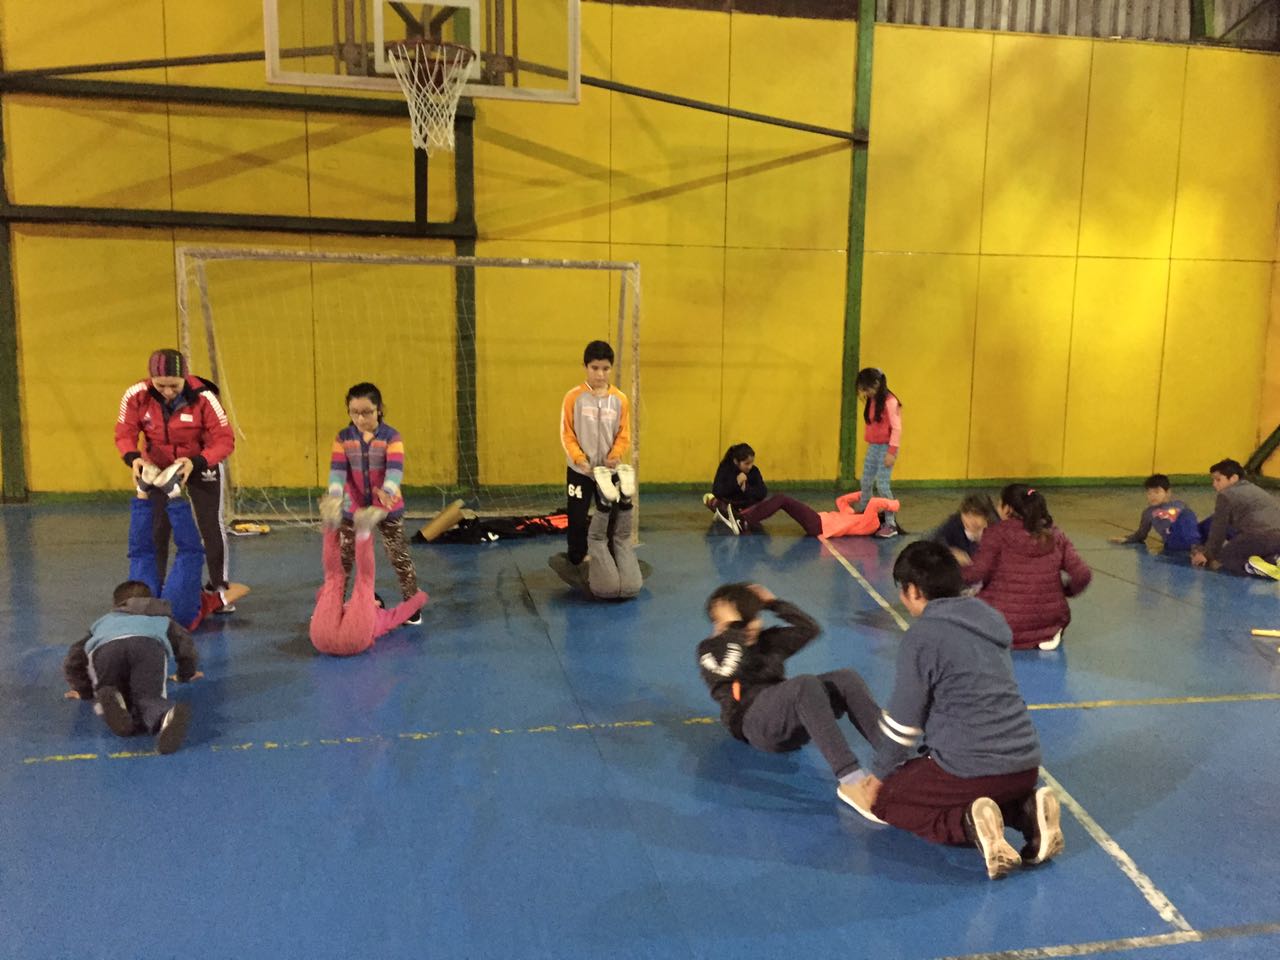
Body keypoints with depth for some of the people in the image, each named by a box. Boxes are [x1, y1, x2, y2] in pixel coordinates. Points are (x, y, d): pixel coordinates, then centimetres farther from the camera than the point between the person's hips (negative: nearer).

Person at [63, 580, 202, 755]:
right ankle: (167, 716, -41)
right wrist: (186, 675, 49)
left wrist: (85, 690, 50)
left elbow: (73, 660, 38)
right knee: (148, 697, -5)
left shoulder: (103, 622, 48)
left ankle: (111, 700, -24)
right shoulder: (160, 618, 45)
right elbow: (185, 645, 31)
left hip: (106, 647, 1)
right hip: (149, 644, -1)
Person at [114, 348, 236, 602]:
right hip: (157, 467, 2)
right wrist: (133, 458, -35)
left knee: (211, 526, 1)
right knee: (154, 529, 5)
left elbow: (224, 440, -26)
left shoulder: (203, 397, -30)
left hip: (201, 464, -2)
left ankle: (220, 588, 16)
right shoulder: (136, 396, -23)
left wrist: (195, 463, -41)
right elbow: (124, 434, -14)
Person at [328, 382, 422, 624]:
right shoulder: (343, 438, -5)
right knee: (342, 559, 11)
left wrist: (387, 491, -45)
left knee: (400, 558, 5)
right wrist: (335, 495, -34)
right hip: (353, 509, 3)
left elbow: (395, 468, -24)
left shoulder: (391, 436, -12)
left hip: (388, 508, -2)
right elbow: (337, 469, -15)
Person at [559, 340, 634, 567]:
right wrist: (578, 457, -20)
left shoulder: (620, 399, -2)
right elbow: (566, 433, -7)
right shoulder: (574, 397, -8)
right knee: (577, 517, 5)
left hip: (609, 470, 2)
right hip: (579, 470, -2)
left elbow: (624, 434, 1)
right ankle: (577, 559, 23)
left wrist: (616, 455, -17)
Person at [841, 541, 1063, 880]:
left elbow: (902, 720, -5)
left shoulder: (921, 635, -10)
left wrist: (878, 777, 11)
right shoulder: (989, 621, 13)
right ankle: (1026, 812, 7)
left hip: (969, 768, -7)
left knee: (884, 799, 15)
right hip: (1026, 764, 7)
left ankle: (966, 824, -12)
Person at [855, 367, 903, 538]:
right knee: (866, 483, 11)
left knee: (882, 485, -10)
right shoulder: (871, 401, 7)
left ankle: (891, 524, -2)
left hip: (885, 447, -8)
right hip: (872, 447, 8)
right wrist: (869, 444, 10)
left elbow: (897, 428, -18)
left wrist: (892, 452, -20)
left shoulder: (890, 401, -16)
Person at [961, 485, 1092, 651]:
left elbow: (976, 574, -18)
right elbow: (1083, 575, -2)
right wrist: (1065, 592, 18)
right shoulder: (1055, 535, 2)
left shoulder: (997, 533, -10)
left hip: (1005, 624, -4)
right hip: (1049, 619, 4)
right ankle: (1046, 635, 7)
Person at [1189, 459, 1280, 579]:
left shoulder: (1226, 495, 7)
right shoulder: (1253, 489, 32)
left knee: (1222, 558, 10)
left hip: (1259, 536, -7)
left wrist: (1207, 554, 21)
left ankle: (1249, 566, -18)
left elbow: (1218, 529, 11)